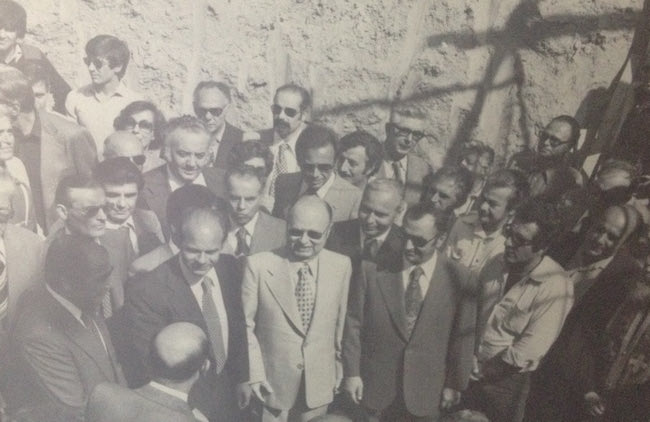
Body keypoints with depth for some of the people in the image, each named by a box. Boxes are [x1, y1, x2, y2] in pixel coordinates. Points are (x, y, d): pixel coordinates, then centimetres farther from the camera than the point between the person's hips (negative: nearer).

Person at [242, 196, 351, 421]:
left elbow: (340, 322, 4)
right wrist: (254, 374, -10)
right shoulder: (258, 265, -16)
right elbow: (245, 325, -8)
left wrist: (339, 368, 11)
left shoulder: (341, 266, -7)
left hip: (319, 384, 2)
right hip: (271, 383, -2)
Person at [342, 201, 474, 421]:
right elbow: (354, 322, -4)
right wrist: (351, 372, -3)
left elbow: (461, 335, -2)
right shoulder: (373, 268, -10)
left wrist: (454, 384, 3)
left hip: (425, 391, 0)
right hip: (375, 385, 0)